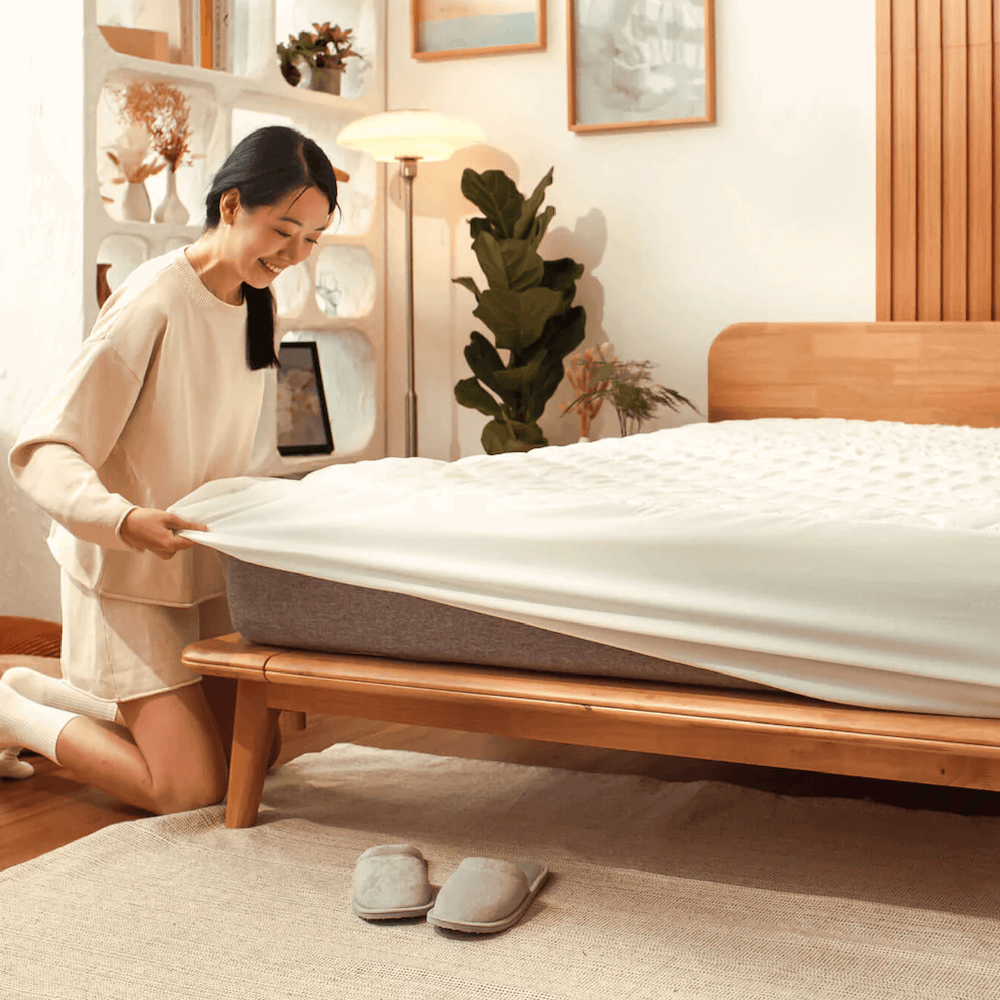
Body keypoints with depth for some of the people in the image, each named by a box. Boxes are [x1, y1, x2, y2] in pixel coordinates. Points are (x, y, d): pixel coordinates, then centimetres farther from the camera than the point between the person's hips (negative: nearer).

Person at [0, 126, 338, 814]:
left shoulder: (255, 302, 6)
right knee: (193, 788, -10)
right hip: (127, 576, -8)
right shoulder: (153, 303, -21)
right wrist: (126, 520, -41)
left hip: (207, 570, 8)